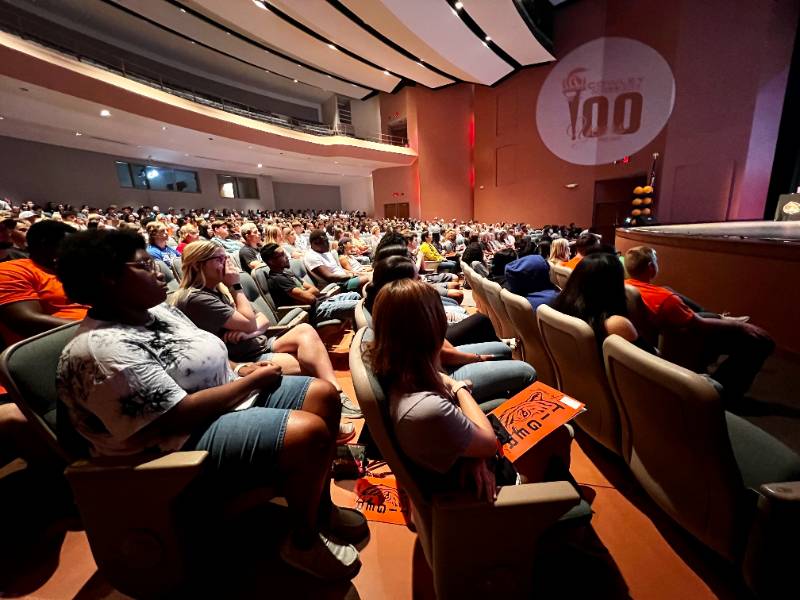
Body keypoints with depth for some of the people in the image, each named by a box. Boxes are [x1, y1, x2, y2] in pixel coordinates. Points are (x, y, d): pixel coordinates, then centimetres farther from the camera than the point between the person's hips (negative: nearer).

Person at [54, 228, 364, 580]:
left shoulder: (157, 311, 8)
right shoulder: (103, 349, -21)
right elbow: (181, 416, -25)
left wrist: (240, 369, -1)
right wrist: (254, 381, -18)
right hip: (192, 439, -9)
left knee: (323, 394, 2)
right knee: (311, 433, -27)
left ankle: (322, 508, 17)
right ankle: (303, 543, 3)